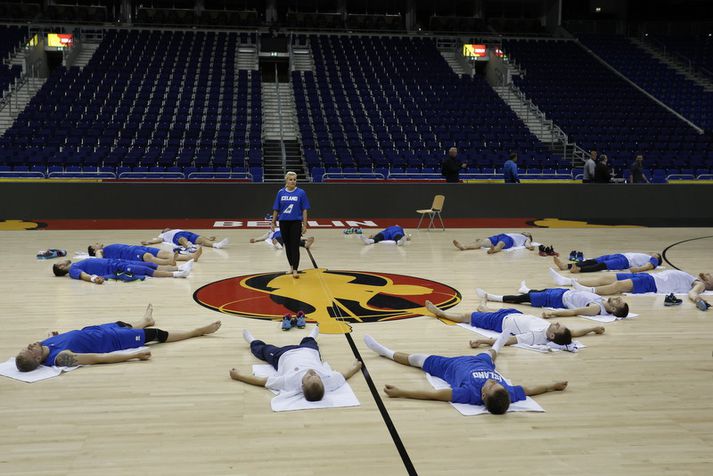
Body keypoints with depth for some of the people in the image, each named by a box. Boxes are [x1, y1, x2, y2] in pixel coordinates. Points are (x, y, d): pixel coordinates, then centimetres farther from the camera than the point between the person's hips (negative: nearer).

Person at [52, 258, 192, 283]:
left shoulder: (77, 264, 24)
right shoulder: (73, 270, -3)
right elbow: (83, 275, -24)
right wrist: (94, 278, -42)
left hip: (115, 262, 8)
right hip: (115, 269, -8)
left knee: (150, 265, -2)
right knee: (147, 270, -17)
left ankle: (179, 268, -6)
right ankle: (176, 274, -21)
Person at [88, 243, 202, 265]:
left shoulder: (108, 248, 34)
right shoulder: (99, 252, 13)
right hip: (130, 253, -8)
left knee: (164, 253, -9)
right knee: (148, 256, -38)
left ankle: (192, 256, -23)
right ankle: (169, 262, -66)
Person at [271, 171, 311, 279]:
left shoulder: (301, 193, -3)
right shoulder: (281, 193, 2)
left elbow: (304, 210, -2)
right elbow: (276, 209, 7)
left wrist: (304, 225, -5)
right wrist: (273, 223, 6)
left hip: (296, 222, -3)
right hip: (283, 222, 3)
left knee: (295, 246, -6)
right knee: (287, 245, 12)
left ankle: (295, 270, -6)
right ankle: (291, 266, 26)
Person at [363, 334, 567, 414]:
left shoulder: (471, 392, -49)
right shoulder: (508, 394, -39)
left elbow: (434, 394, -47)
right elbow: (529, 389, -19)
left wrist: (401, 393, -45)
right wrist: (553, 386, -7)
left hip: (454, 366, -3)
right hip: (480, 362, 4)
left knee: (416, 359, 16)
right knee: (489, 355, 37)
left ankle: (386, 352, 43)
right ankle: (498, 345, 73)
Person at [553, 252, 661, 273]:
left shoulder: (654, 260, 13)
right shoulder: (647, 256, 37)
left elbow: (648, 266, -7)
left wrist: (637, 268, -28)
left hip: (626, 261, -8)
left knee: (602, 265, -33)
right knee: (593, 261, -11)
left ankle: (579, 269, -54)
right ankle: (566, 266, -25)